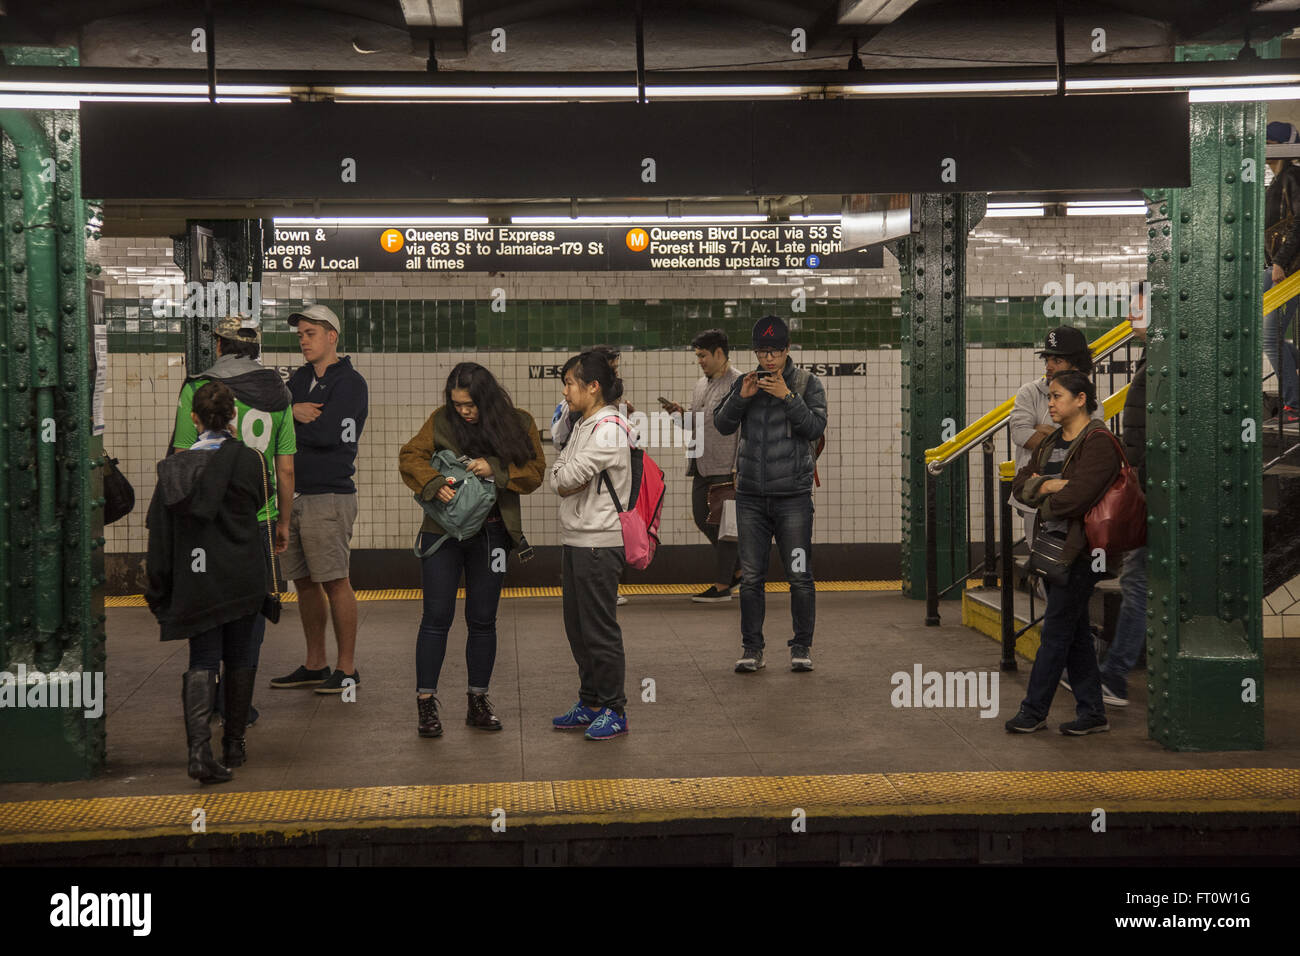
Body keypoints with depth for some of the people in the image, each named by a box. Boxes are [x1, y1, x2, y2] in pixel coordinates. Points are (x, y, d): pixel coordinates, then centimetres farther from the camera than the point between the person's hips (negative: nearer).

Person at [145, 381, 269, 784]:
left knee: (202, 662, 5)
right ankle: (233, 745, 24)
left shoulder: (173, 467, 0)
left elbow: (159, 537, 1)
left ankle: (199, 746, -14)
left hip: (194, 582, 2)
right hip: (242, 579, -1)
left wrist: (159, 597, 8)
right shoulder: (247, 459, -9)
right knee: (240, 659, 15)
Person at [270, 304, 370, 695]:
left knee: (335, 582, -5)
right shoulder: (299, 379, 18)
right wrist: (294, 411, -11)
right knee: (304, 582, 11)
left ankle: (347, 668, 1)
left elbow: (325, 434, -18)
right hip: (294, 493, 8)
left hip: (329, 495, -8)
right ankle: (315, 665, 21)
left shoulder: (350, 382, -6)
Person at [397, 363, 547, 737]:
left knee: (482, 619, 9)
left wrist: (494, 469, -20)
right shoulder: (442, 421, -2)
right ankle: (426, 704, 6)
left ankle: (478, 702, 20)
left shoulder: (519, 423, -1)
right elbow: (410, 456, -1)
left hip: (491, 534, 1)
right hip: (443, 533, -1)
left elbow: (535, 472, -5)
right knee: (437, 617, -1)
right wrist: (434, 483, -20)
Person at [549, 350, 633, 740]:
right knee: (577, 627, 14)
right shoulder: (582, 426, 16)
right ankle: (590, 703, 25)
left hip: (600, 542, -10)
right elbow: (558, 474, 12)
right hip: (574, 539, 10)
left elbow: (572, 475, -19)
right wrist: (566, 482, -7)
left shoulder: (610, 428, -15)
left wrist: (568, 478, 1)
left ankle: (614, 710, 6)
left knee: (600, 628, -3)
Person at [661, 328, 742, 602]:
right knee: (702, 518, 11)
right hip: (703, 466, 9)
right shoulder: (702, 384, 17)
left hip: (726, 468, -9)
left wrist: (739, 468, -19)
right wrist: (681, 413, 4)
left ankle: (722, 586, 4)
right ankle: (738, 568, 26)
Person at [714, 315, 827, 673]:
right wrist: (741, 397, -12)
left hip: (793, 496, -2)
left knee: (800, 577, -2)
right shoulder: (744, 383, 9)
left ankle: (802, 647, 10)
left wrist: (787, 396, -18)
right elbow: (722, 425, 2)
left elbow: (816, 427, -9)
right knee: (750, 577, 4)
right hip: (750, 496, 2)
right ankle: (751, 649, 12)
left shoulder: (807, 383, 2)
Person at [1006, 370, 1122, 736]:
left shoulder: (1099, 443, -13)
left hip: (1078, 550, -9)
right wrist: (1047, 486, -12)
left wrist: (1042, 498, -3)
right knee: (1075, 631, 11)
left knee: (1056, 631, -3)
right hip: (1052, 544, 9)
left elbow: (1073, 499, -22)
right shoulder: (1052, 442, 16)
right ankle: (1092, 712, 18)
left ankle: (1034, 711, 5)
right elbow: (1020, 483, 8)